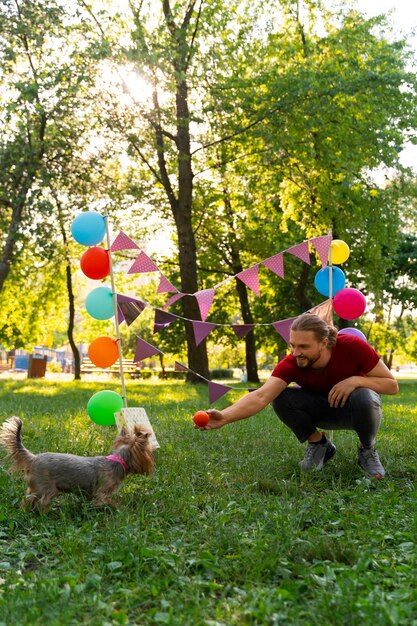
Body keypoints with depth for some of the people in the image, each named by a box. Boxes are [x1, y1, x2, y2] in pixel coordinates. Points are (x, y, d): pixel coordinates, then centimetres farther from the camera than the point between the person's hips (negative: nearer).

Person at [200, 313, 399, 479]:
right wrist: (224, 417, -58)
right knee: (281, 398, -27)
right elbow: (261, 396, -42)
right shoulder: (291, 364, -28)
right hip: (322, 408, 2)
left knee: (364, 397, -38)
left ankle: (367, 450, -7)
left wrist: (355, 380, -38)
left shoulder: (352, 346, -31)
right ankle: (318, 444, -1)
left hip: (355, 408, -1)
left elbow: (392, 385, -21)